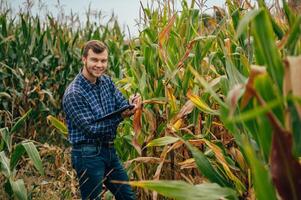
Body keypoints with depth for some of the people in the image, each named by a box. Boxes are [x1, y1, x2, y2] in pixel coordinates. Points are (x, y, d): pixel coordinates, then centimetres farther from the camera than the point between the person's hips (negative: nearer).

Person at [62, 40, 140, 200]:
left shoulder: (107, 81, 4)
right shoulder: (73, 94, -19)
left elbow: (121, 103, -1)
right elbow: (91, 128, -21)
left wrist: (131, 103, -24)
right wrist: (121, 116, -25)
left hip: (109, 150, 8)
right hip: (87, 155, -8)